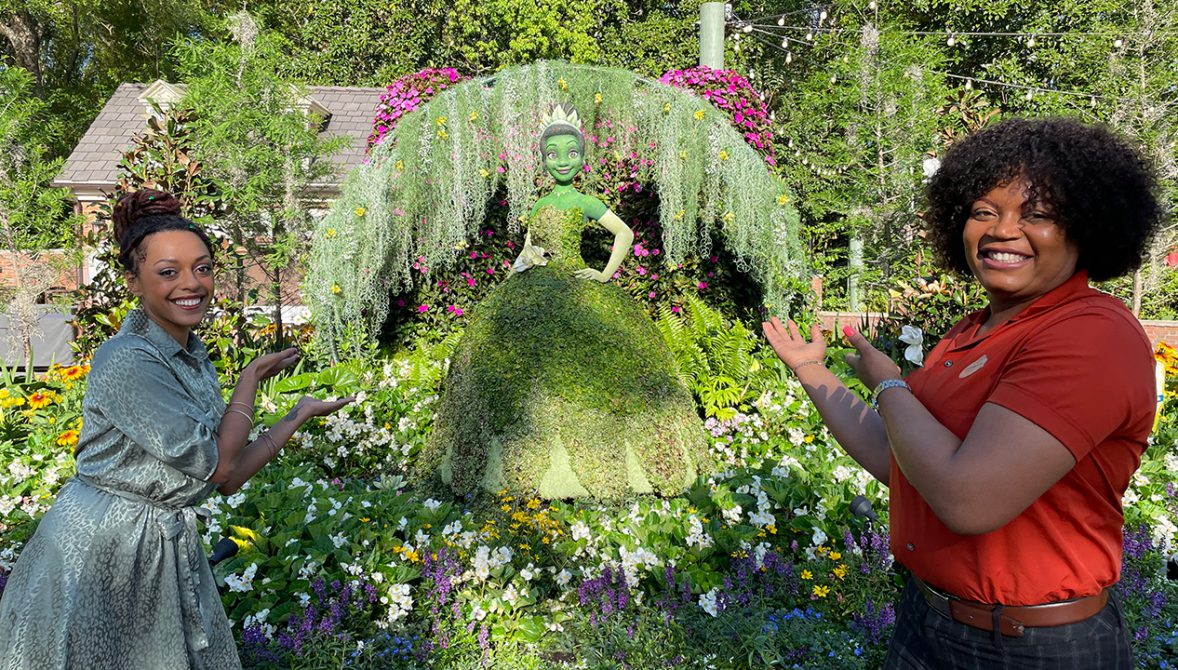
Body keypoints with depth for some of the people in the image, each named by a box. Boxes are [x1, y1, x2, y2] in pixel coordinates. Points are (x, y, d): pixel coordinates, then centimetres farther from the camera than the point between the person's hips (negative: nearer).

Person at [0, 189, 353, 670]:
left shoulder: (191, 352, 3)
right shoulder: (128, 363, -23)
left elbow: (225, 475, 5)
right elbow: (218, 465, -19)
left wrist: (298, 415, 5)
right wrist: (251, 377, -10)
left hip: (167, 542, 8)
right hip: (101, 551, -7)